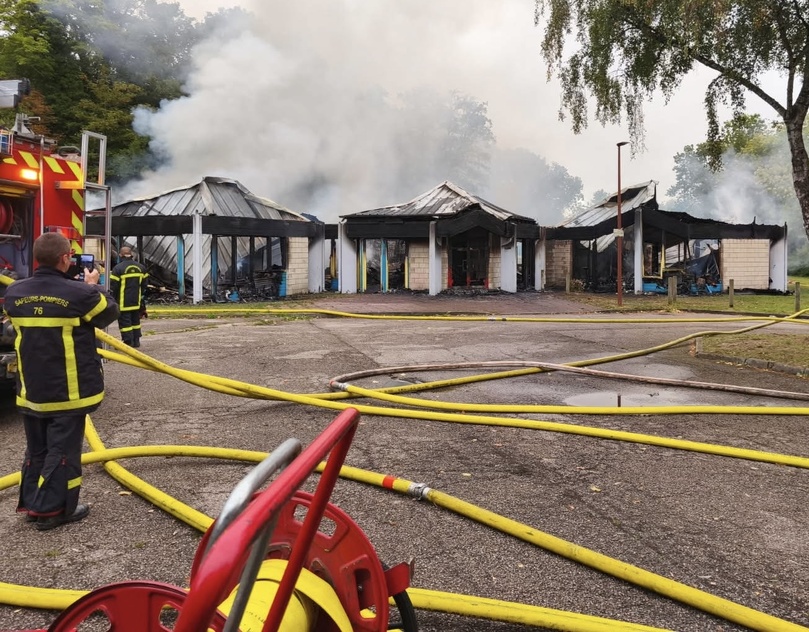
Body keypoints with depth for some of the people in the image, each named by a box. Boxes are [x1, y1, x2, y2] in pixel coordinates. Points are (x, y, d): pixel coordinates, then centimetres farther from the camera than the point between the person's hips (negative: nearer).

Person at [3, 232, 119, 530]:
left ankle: (31, 503, 28)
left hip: (31, 389, 6)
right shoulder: (79, 293, -19)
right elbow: (110, 311, -3)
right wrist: (93, 286, 11)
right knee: (62, 450, 5)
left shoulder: (14, 293, -2)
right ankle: (51, 509, 11)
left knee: (36, 449, 19)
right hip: (69, 390, -5)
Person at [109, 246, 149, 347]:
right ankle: (136, 341, 21)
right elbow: (145, 284, 13)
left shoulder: (118, 268, -14)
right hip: (137, 301, 6)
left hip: (124, 302, -6)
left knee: (125, 321, 0)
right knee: (135, 320, 17)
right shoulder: (141, 267, 4)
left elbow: (113, 287, -12)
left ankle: (128, 342, 0)